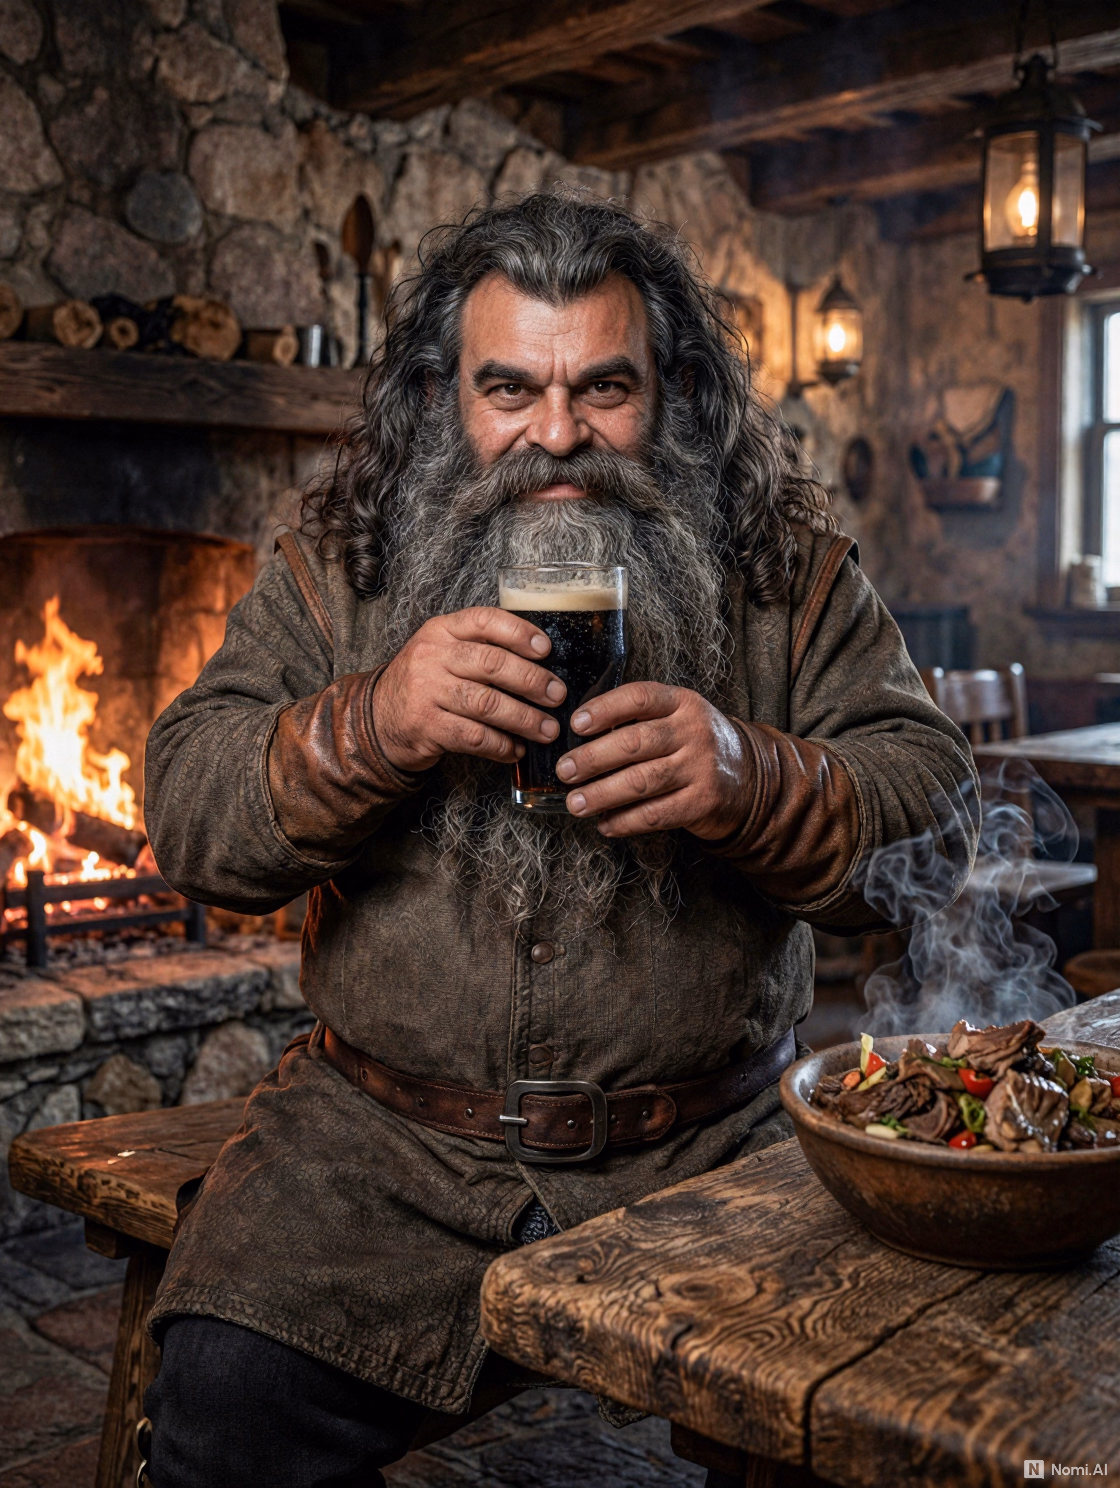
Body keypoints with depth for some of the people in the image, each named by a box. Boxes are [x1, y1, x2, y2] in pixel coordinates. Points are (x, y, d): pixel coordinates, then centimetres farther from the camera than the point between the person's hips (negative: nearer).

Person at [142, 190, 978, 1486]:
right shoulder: (337, 565, 6)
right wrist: (370, 724, -20)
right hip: (384, 1138, 1)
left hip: (702, 1143, 0)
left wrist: (749, 778, -22)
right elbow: (190, 820, 0)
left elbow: (936, 825, -1)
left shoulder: (786, 566, 4)